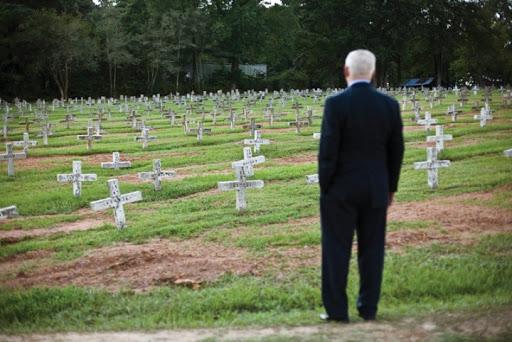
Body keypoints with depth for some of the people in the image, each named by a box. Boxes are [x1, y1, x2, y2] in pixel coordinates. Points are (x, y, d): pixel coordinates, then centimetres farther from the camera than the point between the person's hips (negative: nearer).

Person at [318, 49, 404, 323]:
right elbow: (396, 151, 4)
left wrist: (324, 188, -3)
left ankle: (337, 310, 7)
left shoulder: (336, 103, -13)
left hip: (341, 189, -4)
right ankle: (368, 308, 15)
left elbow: (328, 151, -14)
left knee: (336, 250, 4)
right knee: (372, 250, 11)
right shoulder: (390, 105, -1)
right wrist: (391, 187, 14)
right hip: (376, 189, 4)